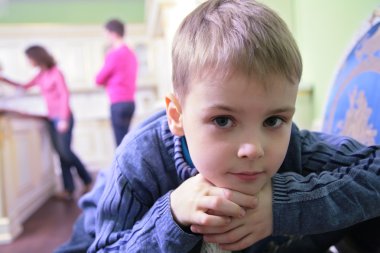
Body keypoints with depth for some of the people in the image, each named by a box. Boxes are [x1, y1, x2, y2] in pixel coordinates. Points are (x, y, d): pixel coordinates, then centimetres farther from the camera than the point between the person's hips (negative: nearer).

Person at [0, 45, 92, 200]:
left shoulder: (55, 73, -9)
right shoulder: (41, 75, 11)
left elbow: (65, 95, -13)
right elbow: (25, 86, 23)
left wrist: (64, 119, -17)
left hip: (63, 118, -7)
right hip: (52, 119, 7)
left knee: (65, 151, -10)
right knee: (61, 153, 3)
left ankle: (87, 179, 8)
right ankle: (69, 189, 4)